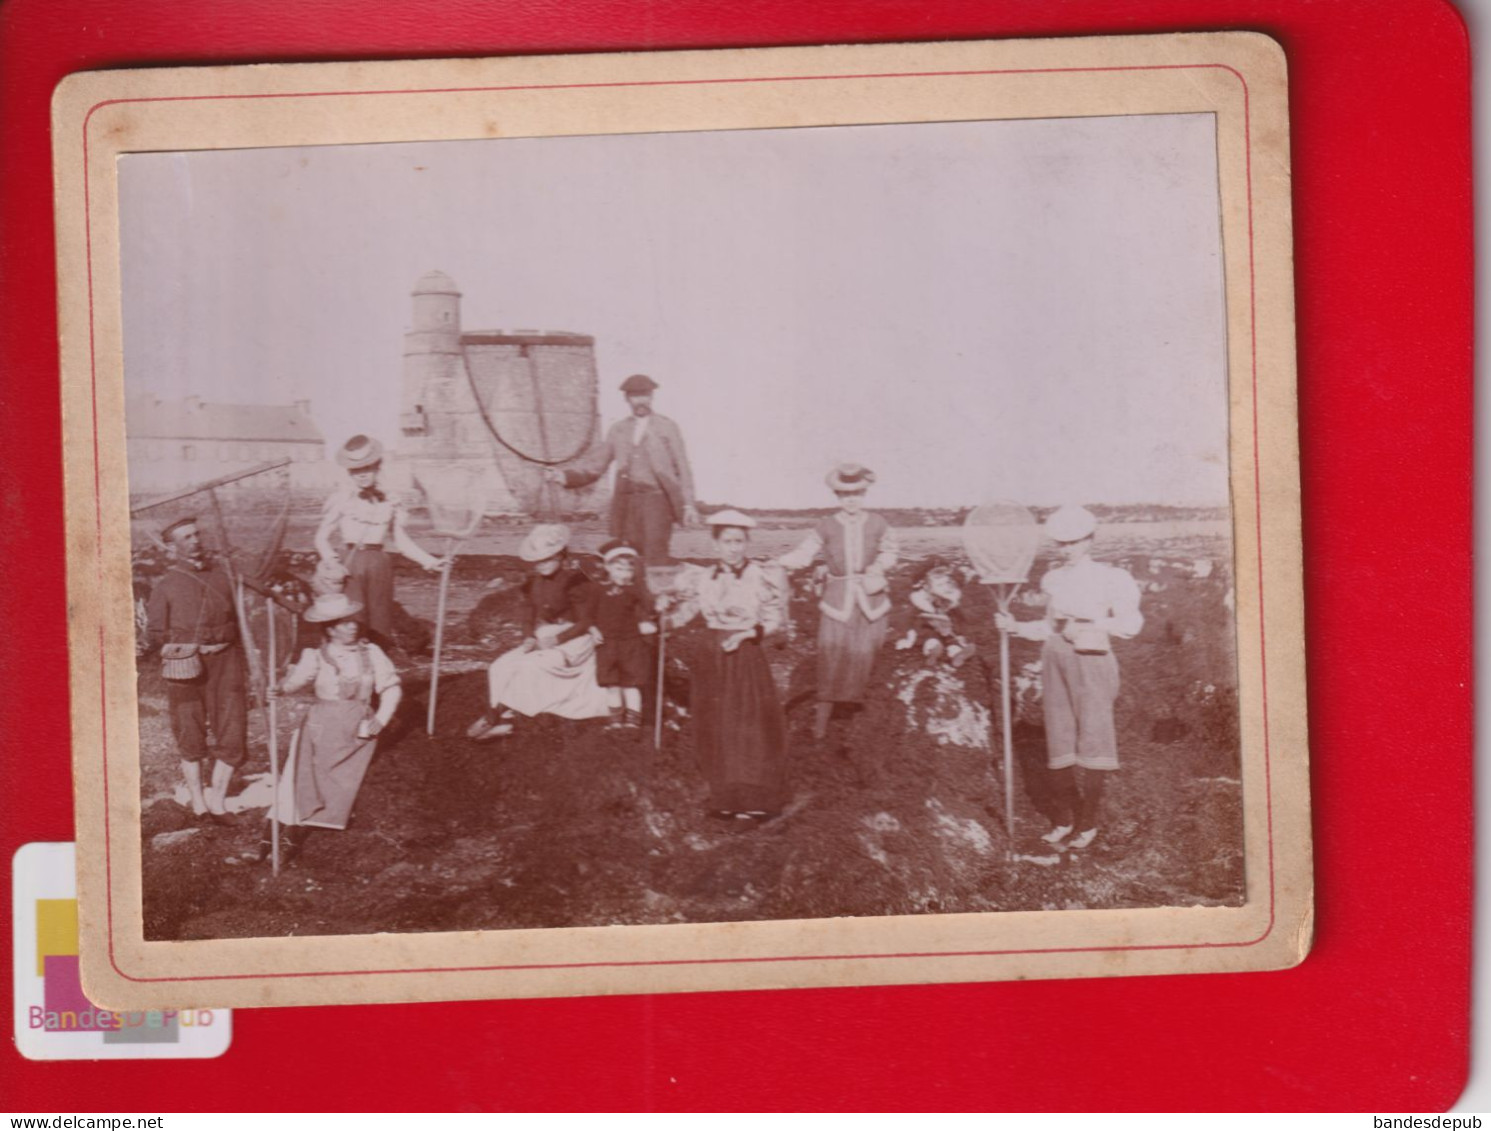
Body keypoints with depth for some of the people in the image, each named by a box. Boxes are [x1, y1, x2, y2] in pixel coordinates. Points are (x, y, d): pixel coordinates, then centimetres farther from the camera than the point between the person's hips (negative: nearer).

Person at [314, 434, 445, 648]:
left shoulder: (387, 501, 11)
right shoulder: (341, 498, -2)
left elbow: (401, 540, 17)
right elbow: (321, 538, -5)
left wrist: (428, 561, 8)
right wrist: (330, 559, -25)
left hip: (377, 565, 4)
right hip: (347, 565, -4)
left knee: (379, 629, 8)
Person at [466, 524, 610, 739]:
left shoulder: (576, 580, -13)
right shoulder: (535, 581, 7)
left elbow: (585, 622, -13)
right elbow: (529, 615, 14)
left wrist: (556, 640, -20)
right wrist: (529, 638, -6)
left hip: (573, 641, -7)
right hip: (543, 638, 7)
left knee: (529, 666, -28)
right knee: (501, 666, -12)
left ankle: (494, 718, -21)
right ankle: (503, 720, -17)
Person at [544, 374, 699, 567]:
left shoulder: (667, 428, 10)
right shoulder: (618, 431, 17)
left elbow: (682, 469, 8)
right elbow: (594, 464, 15)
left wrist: (688, 505, 0)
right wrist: (564, 475, 0)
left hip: (656, 499, -3)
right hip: (625, 502, 3)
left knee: (655, 558, -14)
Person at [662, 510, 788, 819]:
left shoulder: (762, 577, -7)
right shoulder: (703, 578, 5)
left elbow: (774, 619, -6)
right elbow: (681, 615, 7)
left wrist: (747, 633, -20)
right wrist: (667, 606, -13)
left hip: (747, 657, -4)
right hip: (712, 659, 4)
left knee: (752, 727, -2)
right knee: (716, 729, 8)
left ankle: (754, 799, 9)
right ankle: (725, 797, 20)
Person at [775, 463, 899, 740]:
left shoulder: (878, 525, 3)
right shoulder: (825, 527, -3)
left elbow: (889, 551, 16)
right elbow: (803, 554, -7)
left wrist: (878, 566, -4)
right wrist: (778, 562, -24)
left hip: (870, 599, 2)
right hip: (838, 600, -2)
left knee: (862, 655, 2)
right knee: (831, 657, -4)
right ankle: (822, 717, 3)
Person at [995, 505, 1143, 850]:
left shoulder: (1107, 578, -2)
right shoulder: (1054, 579, 13)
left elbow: (1130, 623, -9)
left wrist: (1087, 625, -17)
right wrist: (1015, 626, 4)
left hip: (1090, 658, -5)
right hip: (1055, 658, 5)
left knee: (1092, 737, -3)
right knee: (1059, 739, 5)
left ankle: (1088, 822, 4)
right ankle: (1065, 818, 13)